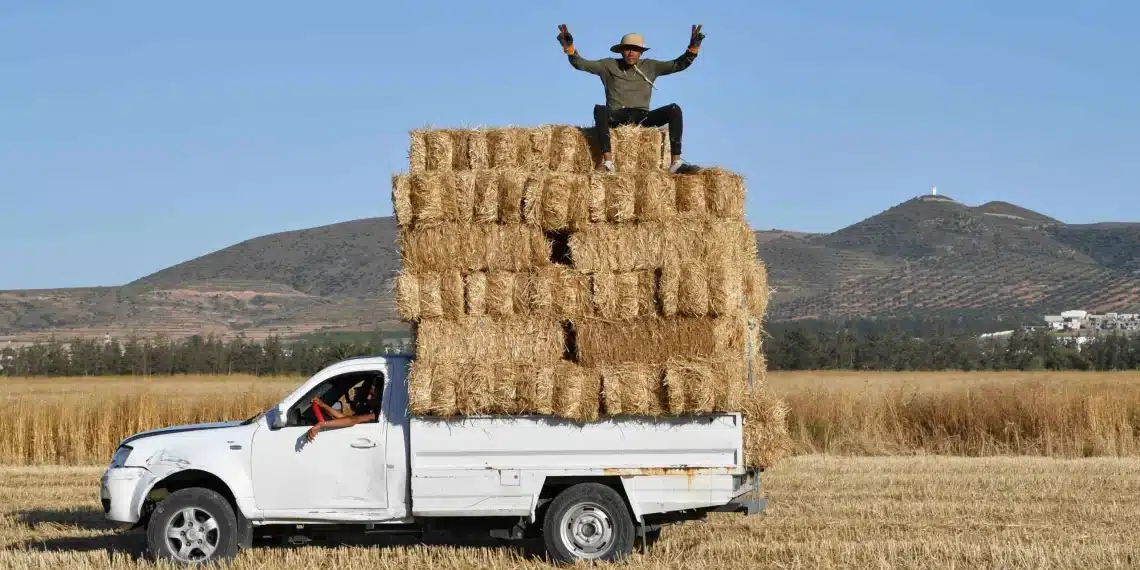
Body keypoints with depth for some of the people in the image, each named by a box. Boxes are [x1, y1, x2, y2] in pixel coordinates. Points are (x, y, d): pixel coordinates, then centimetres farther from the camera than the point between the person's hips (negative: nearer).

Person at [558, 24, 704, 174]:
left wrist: (694, 46, -7)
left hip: (642, 117, 2)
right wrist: (568, 46, -12)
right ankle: (608, 162, -48)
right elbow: (580, 63, 4)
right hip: (616, 116, -2)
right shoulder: (609, 65, 9)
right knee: (600, 109, -37)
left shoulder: (650, 66, 13)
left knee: (674, 109, -23)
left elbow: (679, 64, 8)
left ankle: (676, 162, -33)